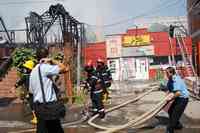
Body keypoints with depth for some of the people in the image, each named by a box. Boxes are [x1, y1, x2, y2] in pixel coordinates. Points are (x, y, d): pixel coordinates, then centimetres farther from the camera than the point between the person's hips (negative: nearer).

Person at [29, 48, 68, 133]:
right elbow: (63, 68, -19)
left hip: (38, 104, 8)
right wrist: (52, 61, -9)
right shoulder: (45, 67, -12)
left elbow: (31, 89, 17)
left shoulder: (33, 71, 14)